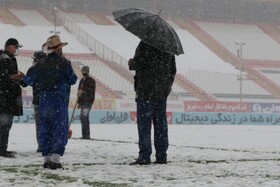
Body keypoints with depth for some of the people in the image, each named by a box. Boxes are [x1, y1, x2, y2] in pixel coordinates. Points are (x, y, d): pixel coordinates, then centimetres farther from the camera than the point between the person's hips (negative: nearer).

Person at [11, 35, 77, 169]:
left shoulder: (42, 65, 5)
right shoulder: (64, 63, -7)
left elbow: (33, 81, 7)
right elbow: (72, 80, -4)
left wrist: (23, 77, 26)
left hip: (44, 99, 4)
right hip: (59, 99, -4)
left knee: (45, 129, 10)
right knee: (60, 129, -2)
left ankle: (46, 159, 10)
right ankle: (55, 159, -13)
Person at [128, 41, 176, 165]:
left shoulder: (145, 44, -10)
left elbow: (137, 63, -16)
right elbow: (173, 69, 15)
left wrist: (130, 63, 7)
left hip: (146, 91, -6)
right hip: (163, 92, 6)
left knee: (144, 124, -3)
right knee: (161, 124, 9)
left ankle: (144, 156, -6)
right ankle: (161, 156, 9)